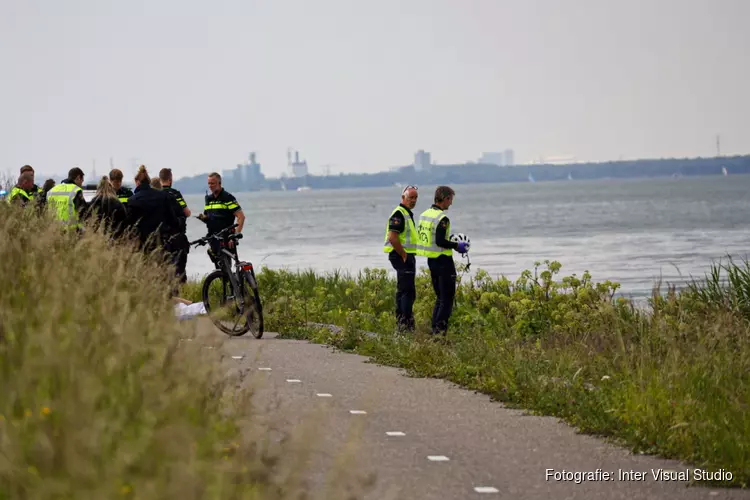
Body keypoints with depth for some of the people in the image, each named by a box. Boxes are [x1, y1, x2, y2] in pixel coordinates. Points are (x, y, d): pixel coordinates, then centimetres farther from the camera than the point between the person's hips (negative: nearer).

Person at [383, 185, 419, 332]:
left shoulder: (407, 214, 18)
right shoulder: (399, 214, -15)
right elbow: (392, 237, -24)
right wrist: (404, 255, -19)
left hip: (407, 256, 11)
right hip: (402, 256, -11)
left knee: (402, 290, 15)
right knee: (408, 291, -13)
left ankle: (400, 321, 22)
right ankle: (406, 323, -15)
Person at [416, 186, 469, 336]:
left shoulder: (424, 214, 8)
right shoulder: (442, 218, -19)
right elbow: (440, 241, -24)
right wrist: (457, 246, -10)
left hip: (431, 260, 9)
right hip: (443, 260, -9)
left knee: (440, 297, 17)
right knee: (447, 297, -2)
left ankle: (434, 328, 14)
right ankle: (440, 328, -6)